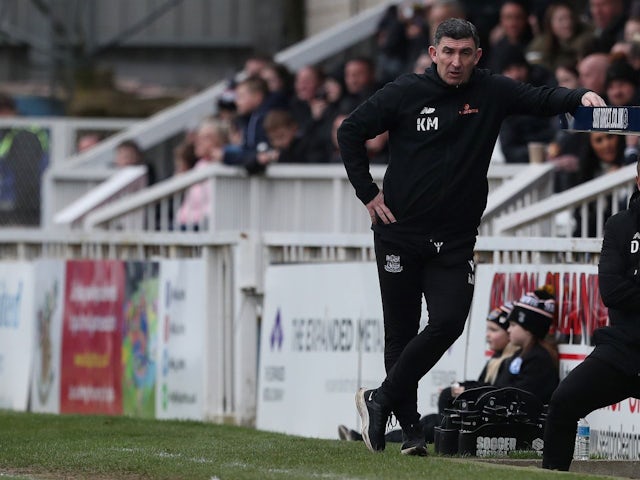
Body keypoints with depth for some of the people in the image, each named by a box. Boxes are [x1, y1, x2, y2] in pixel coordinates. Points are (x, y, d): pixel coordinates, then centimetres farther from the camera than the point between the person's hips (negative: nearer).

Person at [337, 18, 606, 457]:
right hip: (400, 233, -1)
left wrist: (580, 97, -30)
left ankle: (380, 401, 1)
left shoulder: (491, 92, 1)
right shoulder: (404, 94, -3)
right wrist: (368, 192, 1)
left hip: (455, 240, 1)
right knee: (401, 333, 2)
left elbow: (542, 99, -9)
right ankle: (409, 426, 12)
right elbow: (351, 132, 6)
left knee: (449, 322, -13)